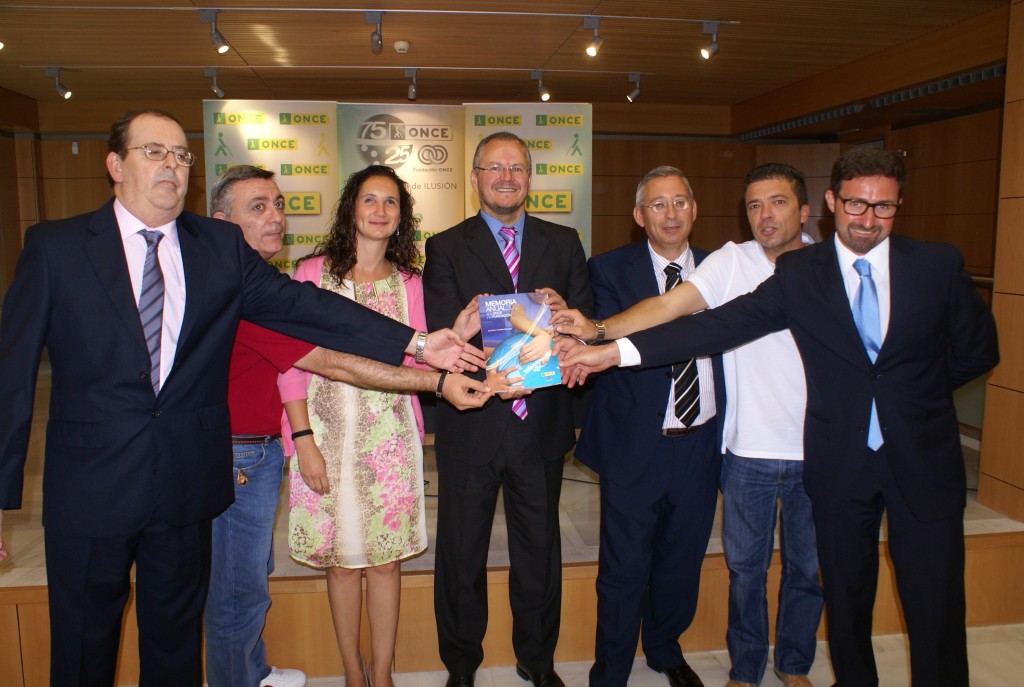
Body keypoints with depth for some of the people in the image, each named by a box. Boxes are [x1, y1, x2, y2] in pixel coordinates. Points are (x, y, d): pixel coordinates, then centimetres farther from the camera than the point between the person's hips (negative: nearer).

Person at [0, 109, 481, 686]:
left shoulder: (222, 247, 3)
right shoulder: (54, 247, -3)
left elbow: (301, 304, -7)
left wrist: (416, 342, -17)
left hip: (186, 483, 2)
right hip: (90, 483, -1)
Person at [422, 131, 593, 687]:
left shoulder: (563, 243, 8)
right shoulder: (445, 249, 0)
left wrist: (566, 314, -21)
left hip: (542, 426, 2)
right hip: (471, 426, -2)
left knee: (539, 550, 17)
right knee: (461, 552, 12)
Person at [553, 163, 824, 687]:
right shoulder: (732, 261, -5)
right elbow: (666, 306, -18)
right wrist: (598, 330, -33)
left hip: (817, 450, 2)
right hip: (750, 451, -1)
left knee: (808, 566, 17)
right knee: (745, 566, 13)